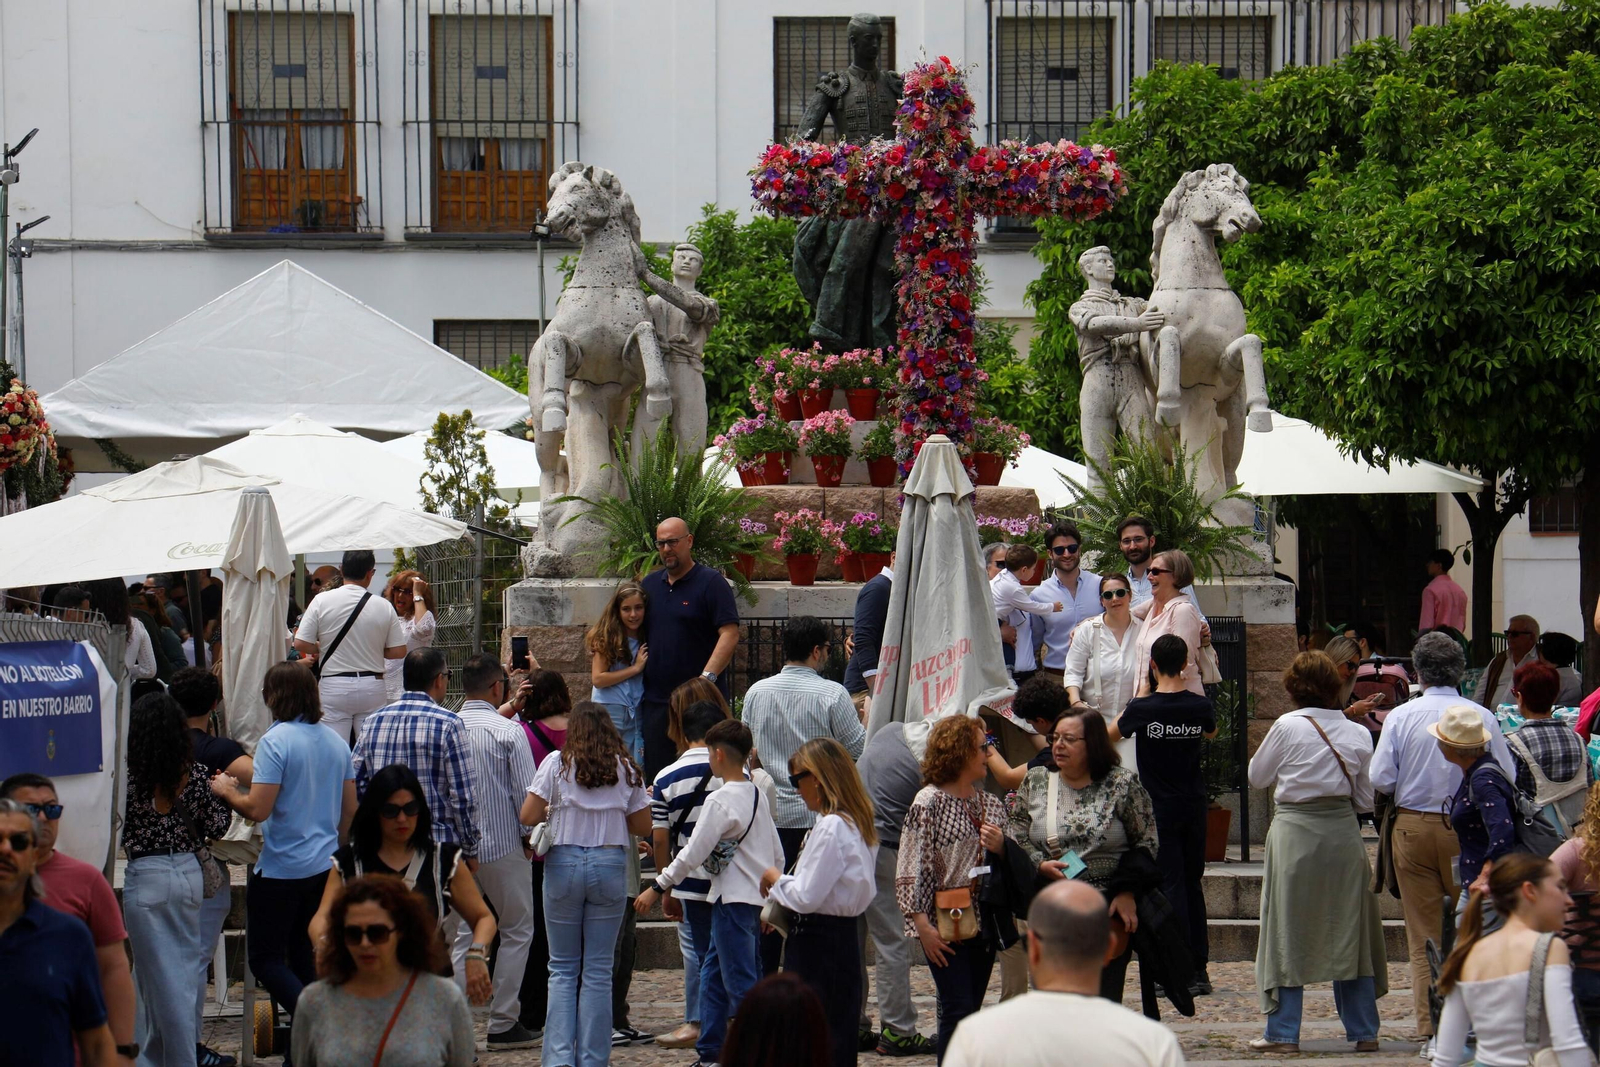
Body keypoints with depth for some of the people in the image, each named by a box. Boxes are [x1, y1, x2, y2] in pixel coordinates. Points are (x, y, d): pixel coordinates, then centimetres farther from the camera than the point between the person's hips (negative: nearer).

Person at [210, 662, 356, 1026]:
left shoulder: (275, 742, -16)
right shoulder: (336, 742, 7)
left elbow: (258, 808, -21)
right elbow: (350, 809, 14)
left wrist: (227, 791, -2)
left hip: (281, 869, -7)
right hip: (324, 867, 7)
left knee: (265, 958, 0)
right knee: (304, 954, 18)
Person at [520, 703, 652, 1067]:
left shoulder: (557, 764, -1)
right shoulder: (626, 769, 5)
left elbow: (528, 816, -5)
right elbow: (643, 826, 7)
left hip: (564, 863, -1)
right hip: (610, 864, 1)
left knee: (563, 968, 7)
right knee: (598, 969, 5)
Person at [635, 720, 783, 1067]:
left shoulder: (720, 800, -15)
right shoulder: (756, 795, 11)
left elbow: (692, 854, -16)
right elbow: (777, 854, 15)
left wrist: (658, 888, -8)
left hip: (734, 900, -9)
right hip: (756, 898, 9)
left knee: (740, 982, -6)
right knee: (712, 972, 16)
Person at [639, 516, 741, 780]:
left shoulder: (711, 582, -3)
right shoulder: (649, 584, 16)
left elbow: (730, 634, -12)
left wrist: (707, 678, -21)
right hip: (655, 699, 6)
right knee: (655, 775, 6)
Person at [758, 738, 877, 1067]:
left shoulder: (830, 827, -19)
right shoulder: (856, 823, 10)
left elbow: (806, 897, -20)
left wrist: (775, 879, -2)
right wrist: (784, 887, 11)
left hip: (817, 942, -9)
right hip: (846, 935, 9)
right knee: (840, 1034, 13)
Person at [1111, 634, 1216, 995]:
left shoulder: (1142, 709, -14)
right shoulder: (1200, 707, -5)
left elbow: (1111, 734, 6)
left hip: (1161, 808, -3)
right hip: (1194, 806, 3)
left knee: (1171, 886, -1)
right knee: (1193, 884, 12)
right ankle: (1200, 970, 13)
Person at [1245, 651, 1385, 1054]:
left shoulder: (1287, 727, -8)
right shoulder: (1358, 733, 2)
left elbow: (1256, 777, 4)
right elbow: (1365, 798, 9)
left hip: (1296, 831, -3)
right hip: (1343, 830, 3)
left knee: (1288, 932, 3)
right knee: (1348, 931, 11)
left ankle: (1283, 1032, 2)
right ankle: (1363, 1030, 13)